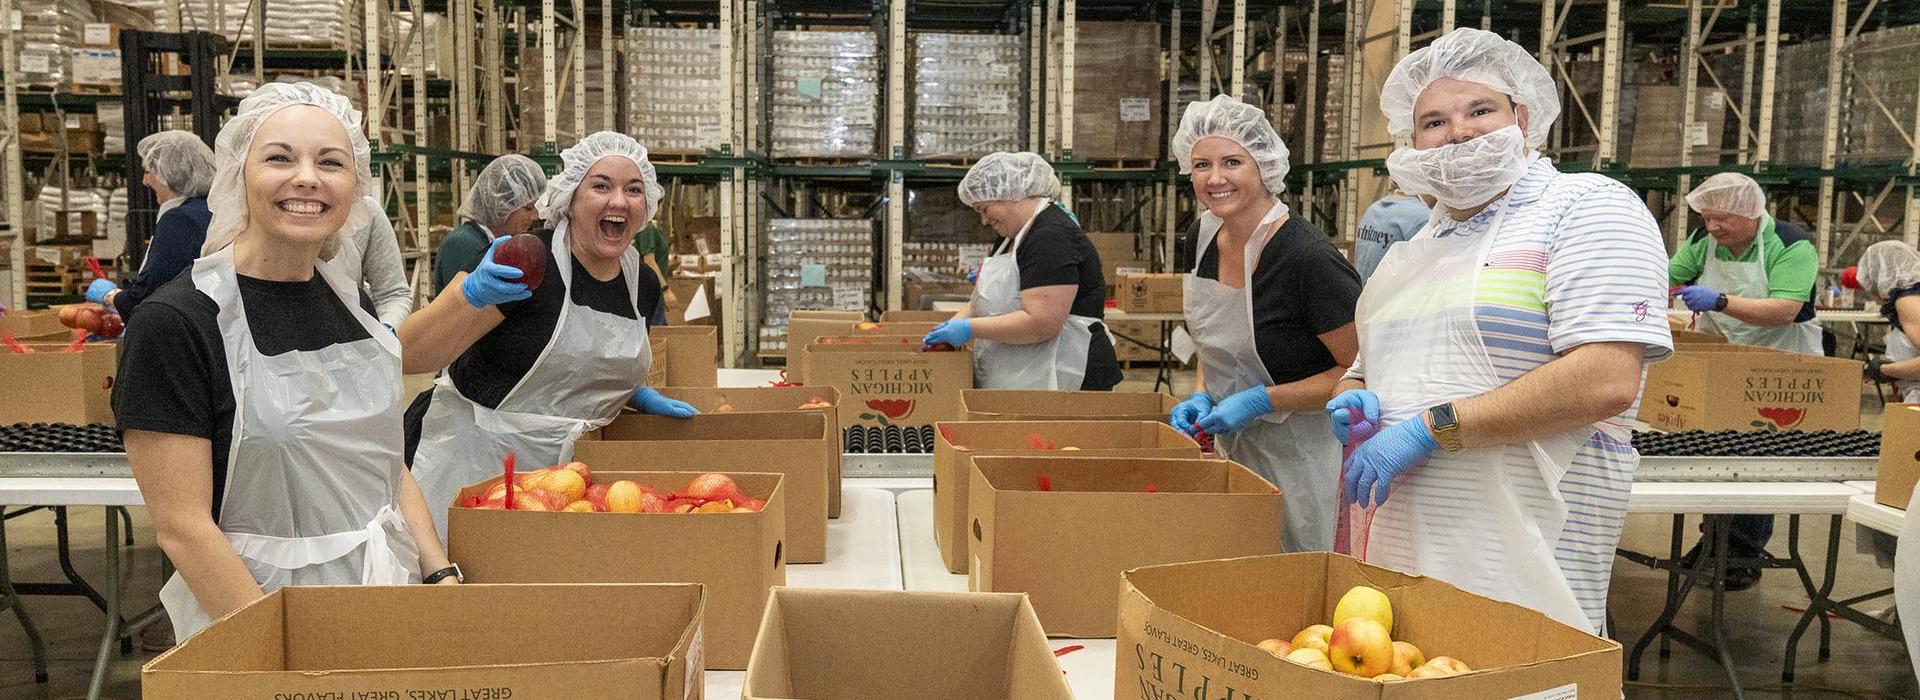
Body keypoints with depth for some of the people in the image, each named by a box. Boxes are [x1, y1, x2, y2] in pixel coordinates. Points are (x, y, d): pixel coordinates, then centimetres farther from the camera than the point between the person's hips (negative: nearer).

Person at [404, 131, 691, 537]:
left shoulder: (643, 284, 3)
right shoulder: (525, 262, -17)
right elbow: (407, 356, -21)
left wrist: (640, 395, 8)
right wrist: (473, 294, -36)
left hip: (569, 466, 6)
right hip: (479, 463, -5)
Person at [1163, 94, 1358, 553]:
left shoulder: (1309, 257, -24)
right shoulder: (1203, 235, 0)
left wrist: (1260, 401, -21)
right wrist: (1201, 396, -1)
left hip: (1297, 457, -7)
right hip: (1232, 446, 7)